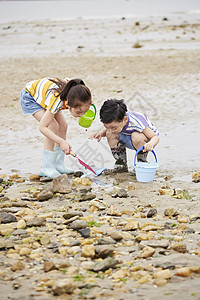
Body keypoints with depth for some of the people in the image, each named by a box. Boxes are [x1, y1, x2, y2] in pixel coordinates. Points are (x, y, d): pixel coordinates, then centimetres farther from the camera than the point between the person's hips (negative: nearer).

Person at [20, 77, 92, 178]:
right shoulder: (56, 102, -45)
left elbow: (67, 81, -2)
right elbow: (42, 127, -39)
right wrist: (61, 141, -47)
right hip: (29, 96, -7)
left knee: (63, 126, -3)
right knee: (53, 126, -21)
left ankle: (59, 164, 6)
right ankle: (47, 167, -13)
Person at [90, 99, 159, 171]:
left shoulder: (137, 123, -38)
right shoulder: (114, 122, -22)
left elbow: (155, 136, -30)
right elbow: (109, 130, 2)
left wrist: (150, 144, -54)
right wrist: (101, 133, -22)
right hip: (129, 141, 5)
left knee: (137, 137, -39)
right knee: (110, 134, -19)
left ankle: (143, 163, -13)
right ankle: (121, 164, -7)